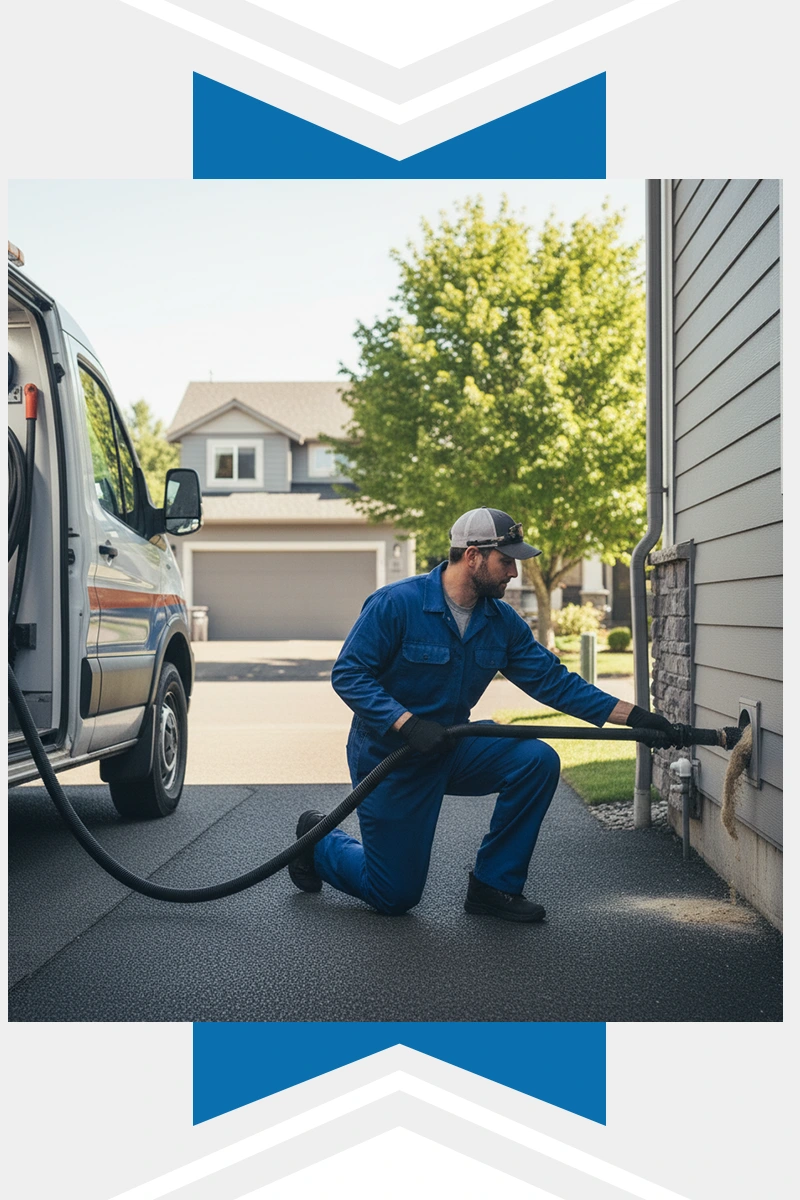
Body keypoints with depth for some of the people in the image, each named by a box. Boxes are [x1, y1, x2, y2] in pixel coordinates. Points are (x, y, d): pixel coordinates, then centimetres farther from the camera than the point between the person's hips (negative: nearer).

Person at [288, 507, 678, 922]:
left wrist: (634, 716, -11)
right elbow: (347, 674, -21)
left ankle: (493, 885, -4)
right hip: (389, 758, -5)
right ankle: (318, 840, 29)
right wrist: (408, 722, -32)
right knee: (395, 896, 0)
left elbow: (553, 681, -3)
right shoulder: (396, 603, -20)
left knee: (538, 760, -19)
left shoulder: (502, 622, -3)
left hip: (452, 748, 6)